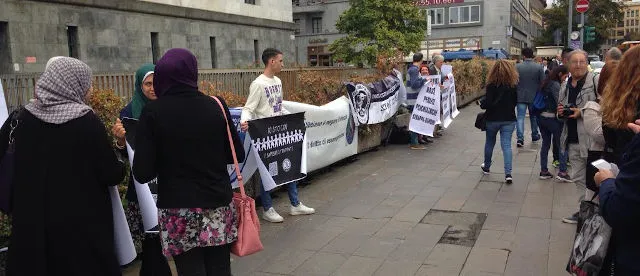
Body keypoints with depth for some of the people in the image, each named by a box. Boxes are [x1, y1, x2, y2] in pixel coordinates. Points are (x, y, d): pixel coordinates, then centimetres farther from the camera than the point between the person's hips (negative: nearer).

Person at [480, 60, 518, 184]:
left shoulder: (492, 85, -14)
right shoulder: (513, 85, -1)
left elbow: (488, 103, -18)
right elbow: (515, 102, 7)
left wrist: (482, 104, 2)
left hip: (493, 119, -2)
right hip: (509, 119, 2)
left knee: (489, 142, 18)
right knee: (506, 145, 0)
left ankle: (486, 167, 35)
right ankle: (508, 173, -12)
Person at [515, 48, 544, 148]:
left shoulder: (517, 67, -7)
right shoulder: (539, 67, -6)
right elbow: (543, 83, -4)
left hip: (521, 96, -1)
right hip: (534, 97, 1)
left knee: (520, 117, 0)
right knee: (534, 116, 18)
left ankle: (520, 138, -12)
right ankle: (534, 135, 32)